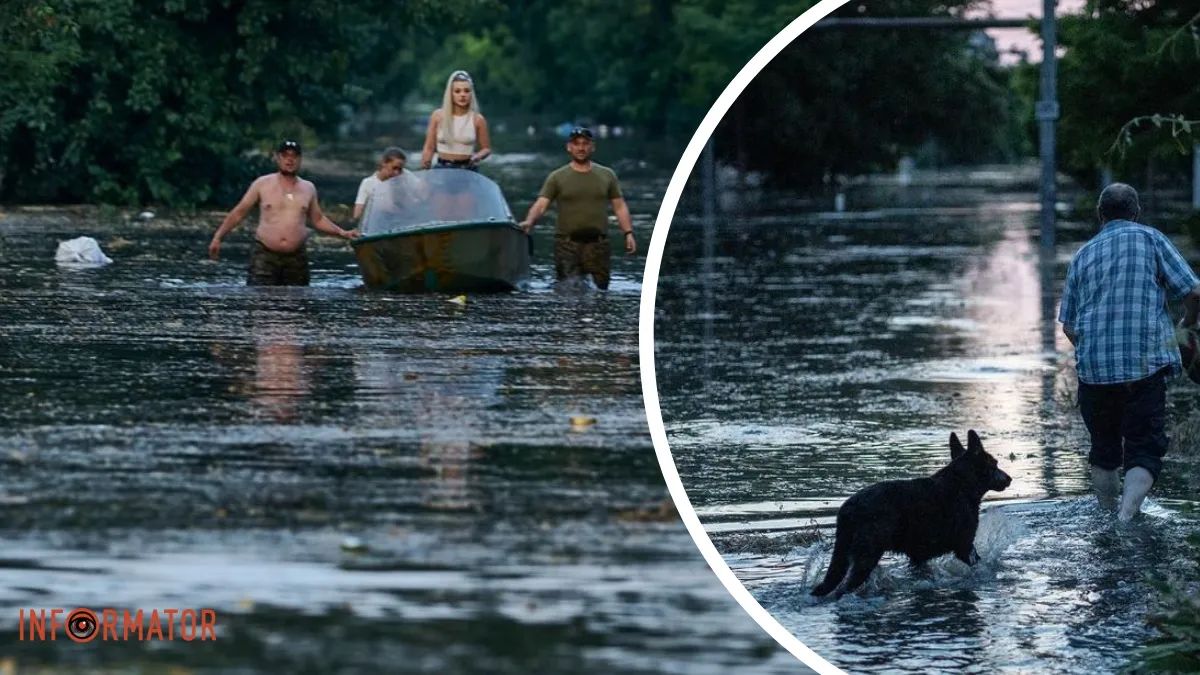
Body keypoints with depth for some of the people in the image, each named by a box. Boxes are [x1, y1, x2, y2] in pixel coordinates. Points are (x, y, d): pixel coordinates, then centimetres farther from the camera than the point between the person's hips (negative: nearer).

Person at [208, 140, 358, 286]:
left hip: (296, 258, 3)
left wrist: (342, 233, 13)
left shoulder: (308, 189, 11)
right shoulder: (262, 184, 3)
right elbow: (239, 213, 7)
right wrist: (218, 237, 3)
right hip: (264, 256, -3)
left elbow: (318, 220, 24)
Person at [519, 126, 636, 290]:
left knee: (600, 288, -1)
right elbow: (540, 205, -4)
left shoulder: (607, 175, 12)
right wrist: (529, 221, -24)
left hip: (598, 244, 2)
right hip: (567, 244, -2)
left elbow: (619, 207, 12)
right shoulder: (557, 177, 5)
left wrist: (628, 233, 0)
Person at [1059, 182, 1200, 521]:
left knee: (1103, 451, 18)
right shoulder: (1150, 239, 2)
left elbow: (1068, 326, 14)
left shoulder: (1083, 255, 13)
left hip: (1093, 367, 3)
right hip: (1146, 366, -3)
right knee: (1144, 451, -2)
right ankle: (1126, 516, -21)